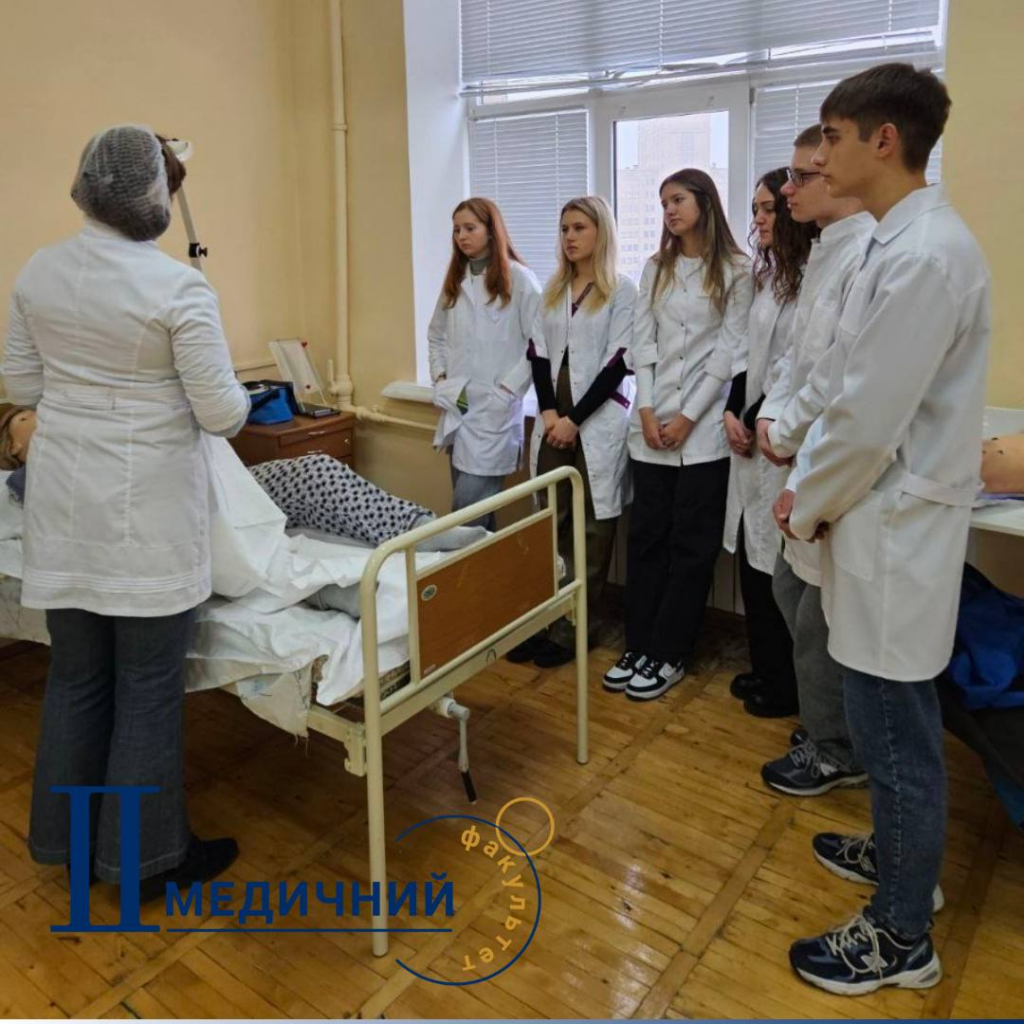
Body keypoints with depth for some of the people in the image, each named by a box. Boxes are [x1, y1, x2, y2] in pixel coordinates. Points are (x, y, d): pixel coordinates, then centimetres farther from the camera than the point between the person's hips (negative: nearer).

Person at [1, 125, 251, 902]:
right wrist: (236, 395, 8)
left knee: (76, 675, 18)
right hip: (146, 509, -6)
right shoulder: (179, 287, -14)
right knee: (149, 684, 7)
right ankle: (144, 855, 23)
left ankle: (68, 837, 35)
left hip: (63, 502, 6)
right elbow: (222, 414, -13)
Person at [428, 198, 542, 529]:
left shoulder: (518, 279, -5)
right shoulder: (454, 280, 13)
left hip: (496, 409, -6)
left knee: (467, 510, -8)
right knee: (475, 509, 13)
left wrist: (509, 389, -14)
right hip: (457, 407, 6)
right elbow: (436, 335, 22)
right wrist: (440, 377, 9)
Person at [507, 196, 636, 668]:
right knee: (551, 521, 5)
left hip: (597, 421, -5)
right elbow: (538, 352, 10)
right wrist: (548, 411, -5)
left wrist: (575, 419, -13)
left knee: (590, 525, 1)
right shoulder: (553, 289, 16)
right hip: (553, 418, 5)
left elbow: (619, 362, -8)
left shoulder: (623, 290, 0)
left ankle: (578, 627, 8)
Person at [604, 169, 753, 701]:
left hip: (704, 425, -4)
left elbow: (730, 350, -6)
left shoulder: (736, 271, -1)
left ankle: (670, 652, 13)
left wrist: (688, 417, -11)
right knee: (646, 536, 7)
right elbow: (642, 341, 7)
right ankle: (639, 645, 16)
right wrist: (646, 411, -5)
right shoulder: (655, 268, 13)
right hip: (651, 423, 4)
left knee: (690, 543, 3)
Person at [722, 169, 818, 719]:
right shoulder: (768, 274, 15)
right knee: (752, 558, 14)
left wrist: (759, 421, -10)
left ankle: (787, 685, 20)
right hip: (753, 433, 9)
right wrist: (733, 411, 2)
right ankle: (766, 669, 30)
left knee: (779, 566, 2)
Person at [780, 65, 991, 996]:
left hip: (895, 528, -10)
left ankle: (902, 938, 23)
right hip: (886, 518, 10)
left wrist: (807, 506, -7)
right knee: (892, 726, 23)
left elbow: (869, 418, -22)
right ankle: (904, 854, 45)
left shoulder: (925, 255, -20)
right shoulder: (907, 241, 11)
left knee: (896, 734, 4)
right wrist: (814, 492, 10)